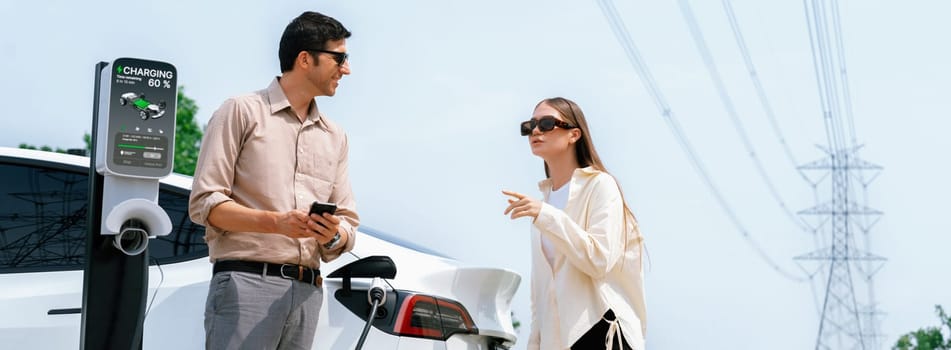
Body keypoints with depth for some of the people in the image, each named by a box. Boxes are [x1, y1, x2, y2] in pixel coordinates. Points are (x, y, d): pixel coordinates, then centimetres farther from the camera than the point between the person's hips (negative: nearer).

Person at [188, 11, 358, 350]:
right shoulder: (242, 111, 3)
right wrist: (276, 222, -18)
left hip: (307, 292, 5)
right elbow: (205, 203, -4)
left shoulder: (335, 136, 19)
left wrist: (334, 236, -8)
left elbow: (348, 223, 17)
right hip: (246, 282, -5)